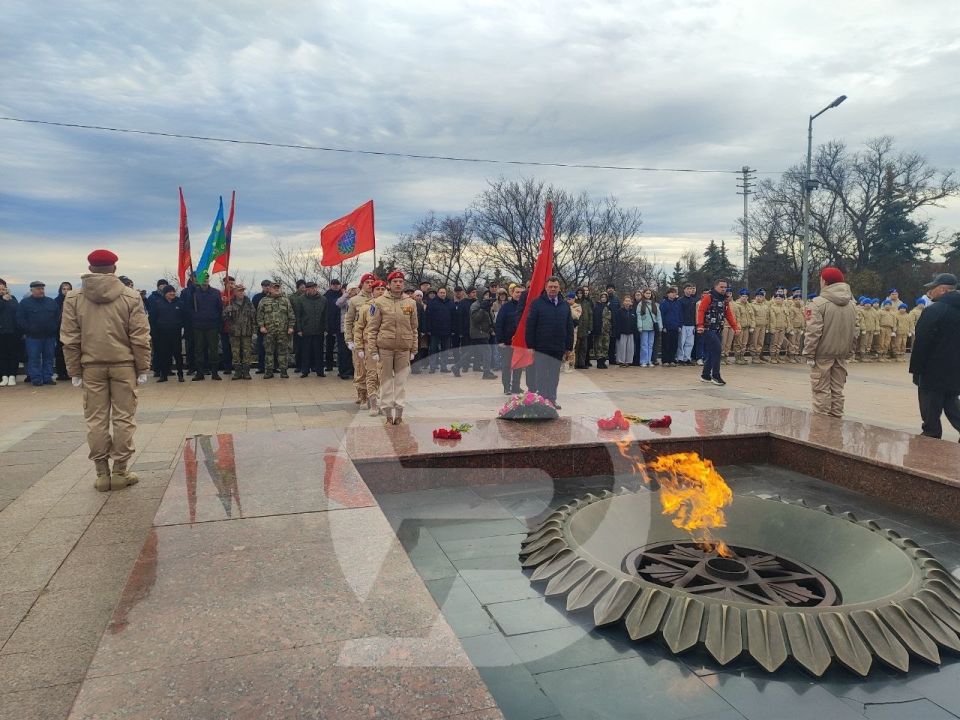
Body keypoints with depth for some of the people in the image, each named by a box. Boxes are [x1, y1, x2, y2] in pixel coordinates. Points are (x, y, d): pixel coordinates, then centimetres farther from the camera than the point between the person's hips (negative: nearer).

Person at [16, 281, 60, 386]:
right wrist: (29, 329, -11)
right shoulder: (24, 303, 1)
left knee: (49, 358, 7)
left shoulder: (52, 302, 10)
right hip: (33, 337, -3)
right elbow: (20, 319, -3)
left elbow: (58, 316, 12)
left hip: (50, 336, 3)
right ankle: (36, 379, 5)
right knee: (34, 358, 0)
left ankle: (48, 377, 13)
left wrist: (55, 328, 1)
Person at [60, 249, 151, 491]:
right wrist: (143, 368, 2)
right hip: (124, 365, -1)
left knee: (96, 420, 8)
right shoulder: (130, 296, -3)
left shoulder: (73, 299, 1)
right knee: (124, 419, 5)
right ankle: (120, 472, 8)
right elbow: (140, 337, -5)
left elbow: (69, 340, 2)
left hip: (91, 366, 1)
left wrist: (74, 371, 8)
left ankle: (102, 473, 11)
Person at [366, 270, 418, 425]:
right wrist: (373, 350, -5)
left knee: (401, 381, 3)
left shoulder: (411, 303, 8)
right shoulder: (379, 302, 1)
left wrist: (413, 350, 7)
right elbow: (372, 328, 1)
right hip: (384, 348, -2)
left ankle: (399, 413, 11)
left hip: (404, 349, 2)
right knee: (386, 380, 4)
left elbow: (414, 329, 11)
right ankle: (388, 414, 12)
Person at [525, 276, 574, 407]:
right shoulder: (537, 304, -2)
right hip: (541, 347, -4)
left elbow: (569, 328, 12)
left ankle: (552, 400, 20)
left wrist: (569, 347, 7)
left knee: (554, 377, 10)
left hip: (558, 348, 4)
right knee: (541, 376, 1)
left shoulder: (565, 306, 10)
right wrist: (531, 346, -9)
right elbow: (530, 326, -5)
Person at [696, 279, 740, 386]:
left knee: (712, 353, 9)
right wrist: (700, 325, -25)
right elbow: (701, 311, -14)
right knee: (717, 349, -15)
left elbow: (729, 315, 16)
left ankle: (705, 376, 19)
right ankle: (716, 376, -8)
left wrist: (735, 327, 5)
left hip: (718, 331, 8)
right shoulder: (708, 298, -6)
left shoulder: (725, 301, 17)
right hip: (708, 329, -8)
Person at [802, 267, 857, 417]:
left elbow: (813, 332, -16)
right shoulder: (851, 304, 9)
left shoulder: (819, 303, -12)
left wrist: (809, 354, -12)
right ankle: (836, 416, 18)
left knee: (821, 389, -1)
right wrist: (849, 352, 17)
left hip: (823, 353, -6)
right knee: (837, 388, 13)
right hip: (842, 354, 6)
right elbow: (854, 332, 11)